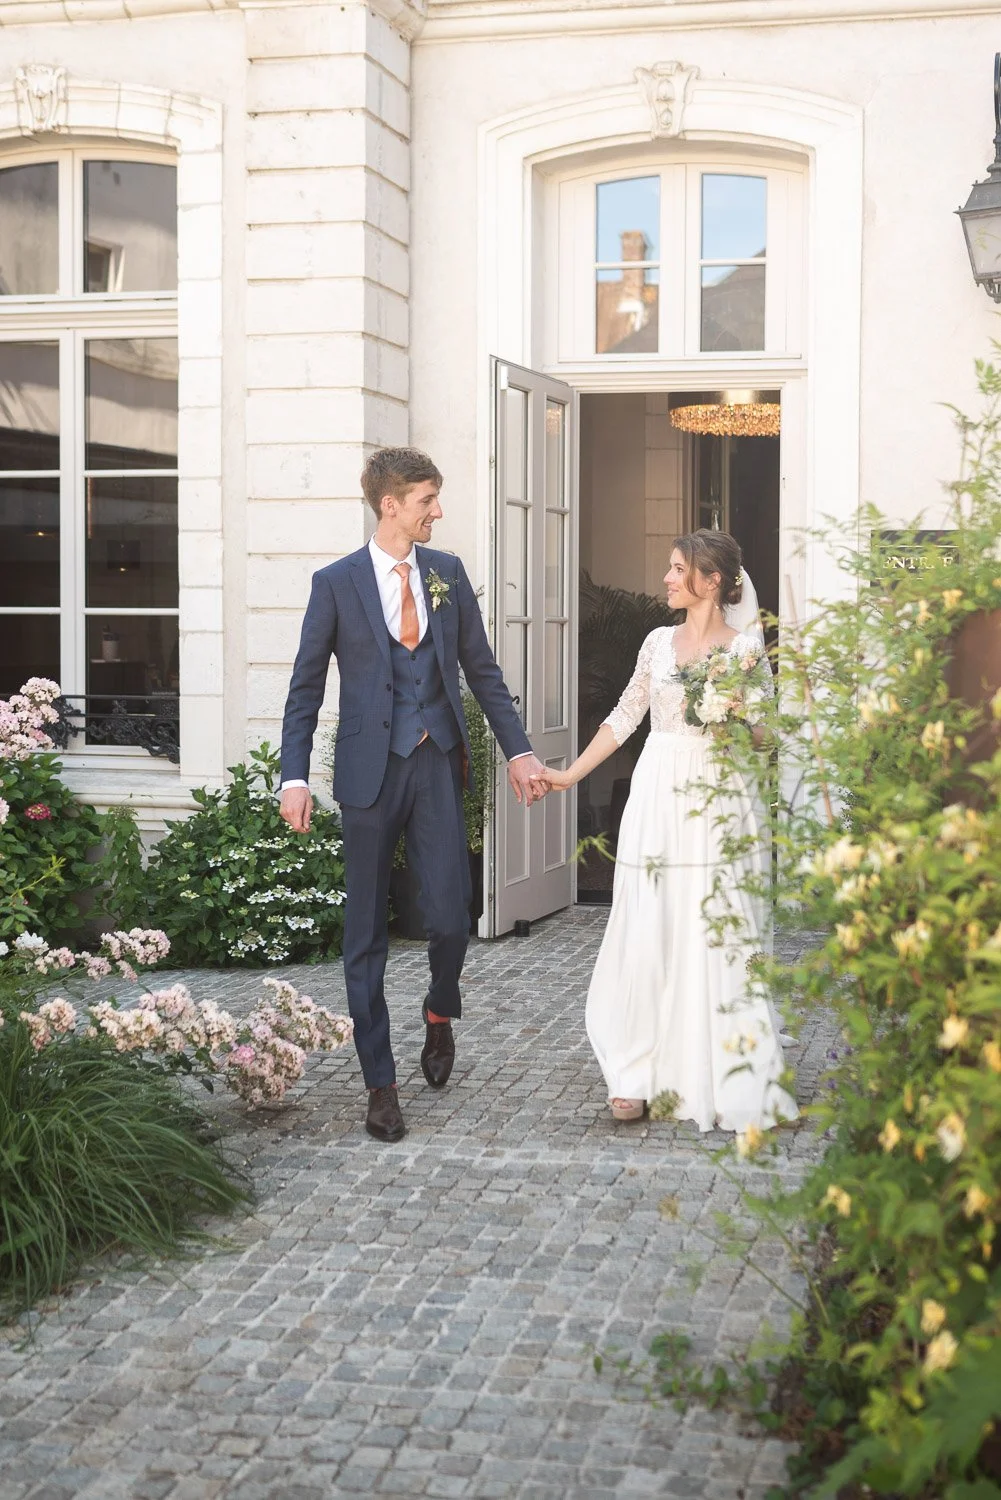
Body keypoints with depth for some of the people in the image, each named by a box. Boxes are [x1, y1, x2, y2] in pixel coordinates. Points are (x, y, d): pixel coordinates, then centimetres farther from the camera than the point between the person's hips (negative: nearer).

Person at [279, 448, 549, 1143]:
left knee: (451, 917, -6)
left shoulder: (447, 572, 7)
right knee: (366, 935, 4)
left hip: (437, 765, 2)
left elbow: (482, 667, 11)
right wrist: (295, 777, -9)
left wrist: (518, 750, 5)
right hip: (371, 770, -2)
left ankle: (441, 1012, 28)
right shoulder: (337, 583, -2)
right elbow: (306, 688, 0)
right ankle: (381, 1084, 15)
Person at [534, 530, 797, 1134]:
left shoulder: (747, 646, 0)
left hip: (721, 803, -3)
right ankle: (640, 1075, 8)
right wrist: (570, 774, 16)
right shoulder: (659, 642, 10)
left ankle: (732, 1085, 9)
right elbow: (625, 717, 17)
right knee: (647, 936, 0)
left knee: (721, 939, -2)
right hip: (659, 801, 3)